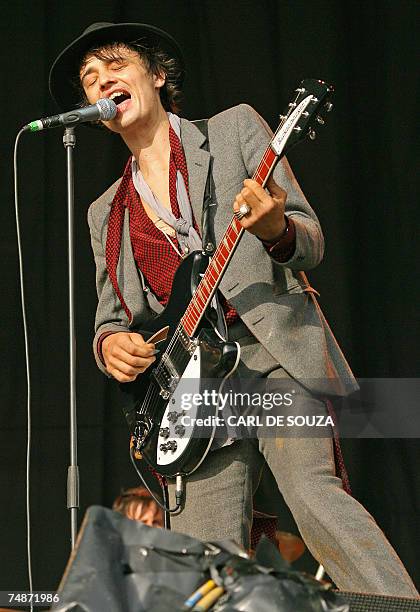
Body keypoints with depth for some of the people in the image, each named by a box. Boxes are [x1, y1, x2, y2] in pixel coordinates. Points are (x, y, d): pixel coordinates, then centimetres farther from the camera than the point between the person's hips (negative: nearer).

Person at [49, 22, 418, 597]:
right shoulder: (106, 213, 22)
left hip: (276, 352, -4)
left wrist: (274, 229, -18)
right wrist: (110, 343, 0)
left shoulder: (235, 128, 11)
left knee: (311, 491, -28)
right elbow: (109, 318, 25)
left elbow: (311, 242, 6)